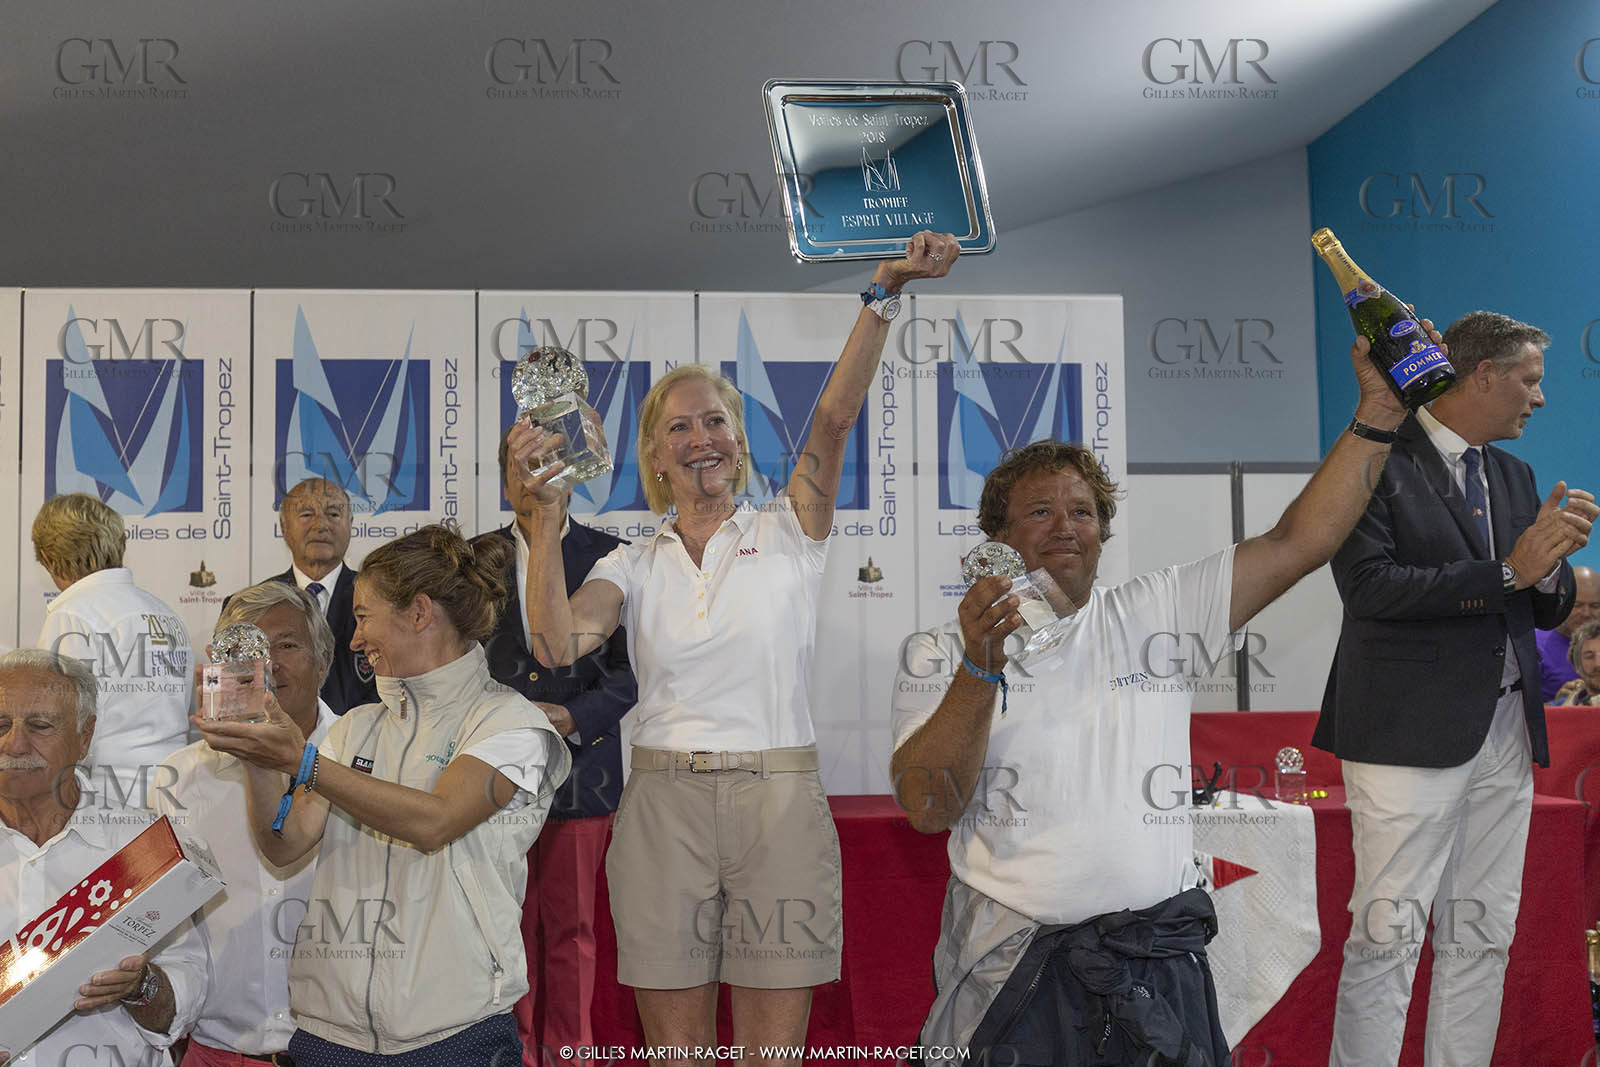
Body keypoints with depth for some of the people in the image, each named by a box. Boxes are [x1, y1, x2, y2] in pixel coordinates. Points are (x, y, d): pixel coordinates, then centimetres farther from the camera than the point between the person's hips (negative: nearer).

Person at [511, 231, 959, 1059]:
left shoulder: (786, 534, 4)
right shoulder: (634, 565, 8)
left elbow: (834, 417, -11)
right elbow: (557, 643, -11)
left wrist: (883, 295, -23)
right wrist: (547, 513, -19)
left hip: (779, 804, -1)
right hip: (664, 805, 1)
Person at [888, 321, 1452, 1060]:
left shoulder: (1158, 614, 8)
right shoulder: (940, 653, 2)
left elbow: (1298, 541, 3)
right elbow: (928, 807, -10)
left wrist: (1379, 411, -2)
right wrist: (981, 671, -21)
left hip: (1156, 964, 2)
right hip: (1012, 970, -2)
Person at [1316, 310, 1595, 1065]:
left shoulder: (1514, 476, 17)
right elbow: (1369, 586, -19)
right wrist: (1506, 572, -16)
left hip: (1504, 731, 8)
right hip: (1409, 731, -8)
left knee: (1482, 937, 12)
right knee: (1386, 937, -5)